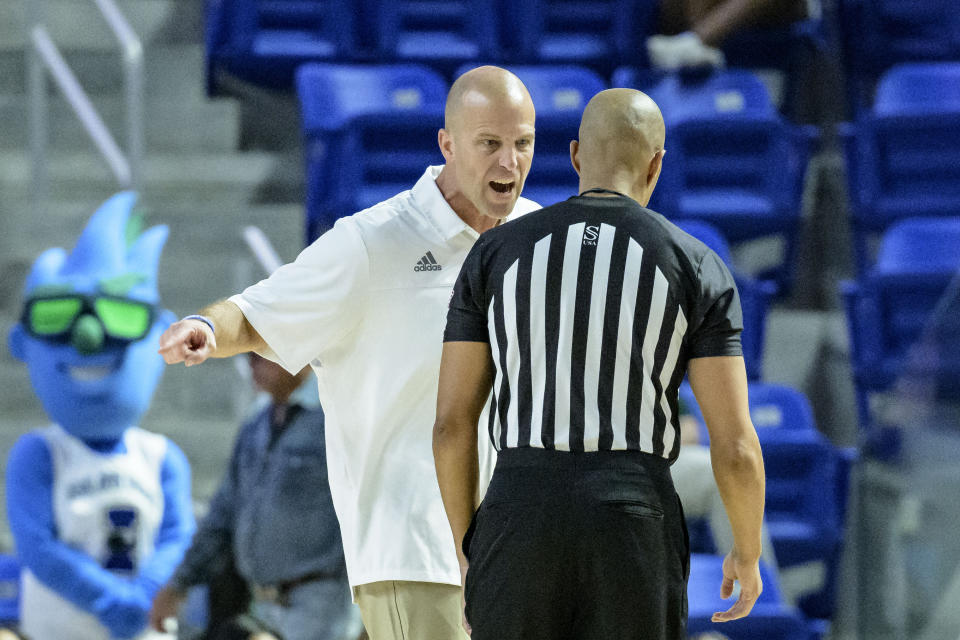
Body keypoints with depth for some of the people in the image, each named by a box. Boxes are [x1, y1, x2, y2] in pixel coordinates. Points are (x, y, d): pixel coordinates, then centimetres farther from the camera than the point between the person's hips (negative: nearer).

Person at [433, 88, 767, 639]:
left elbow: (452, 422, 4)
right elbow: (736, 446, -3)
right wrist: (749, 554, 15)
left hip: (523, 530, 1)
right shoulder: (698, 268, 0)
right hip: (633, 542, -1)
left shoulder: (498, 253, 4)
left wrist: (467, 550, 18)